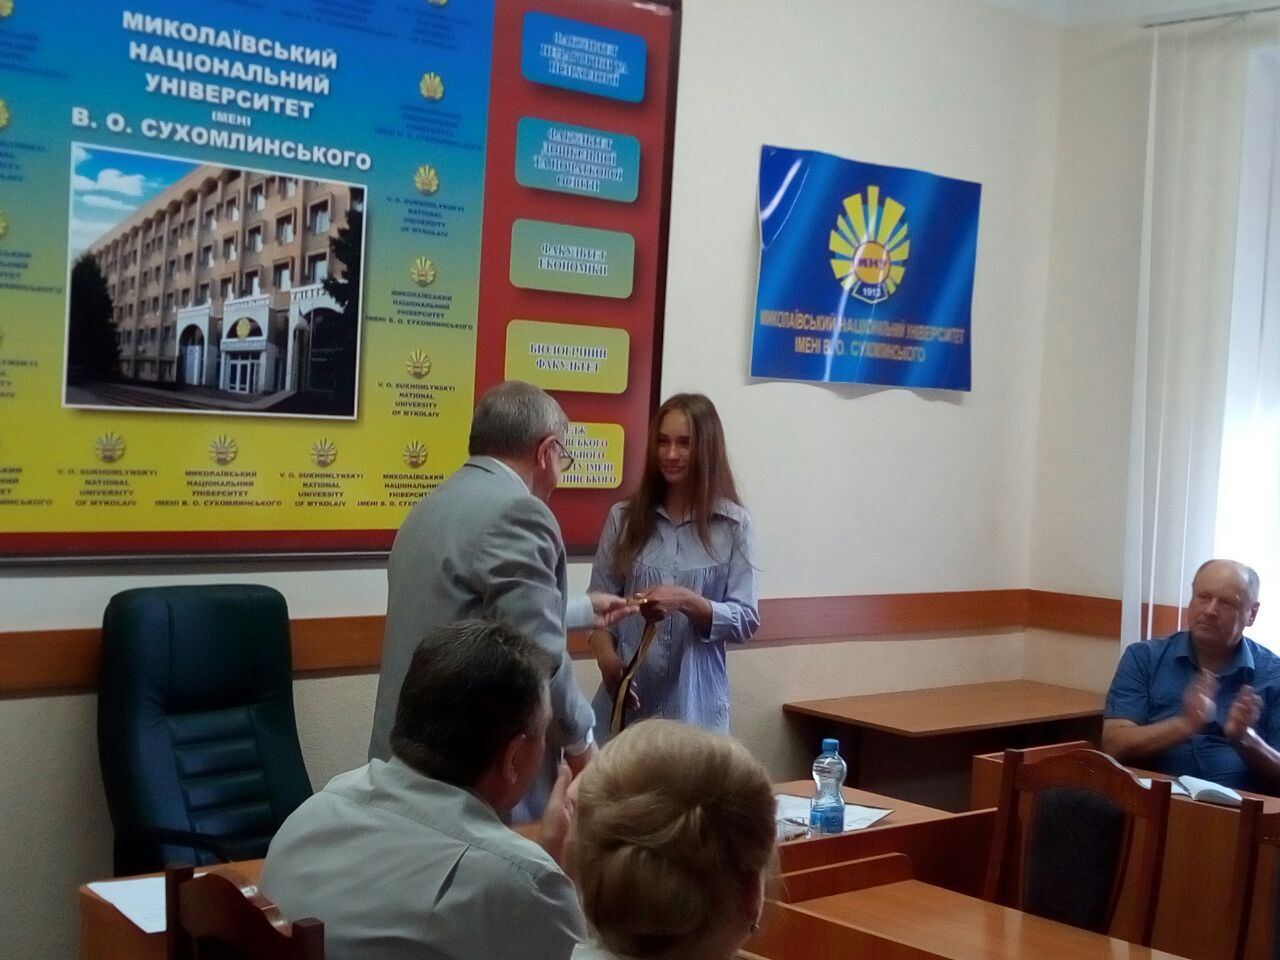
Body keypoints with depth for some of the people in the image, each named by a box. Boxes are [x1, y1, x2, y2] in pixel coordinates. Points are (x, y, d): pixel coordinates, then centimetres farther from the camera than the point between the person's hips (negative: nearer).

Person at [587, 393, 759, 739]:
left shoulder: (732, 524, 0)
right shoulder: (624, 517, 5)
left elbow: (746, 620, -2)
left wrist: (687, 601, -18)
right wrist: (608, 662, -13)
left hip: (694, 703, -1)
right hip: (627, 698, 1)